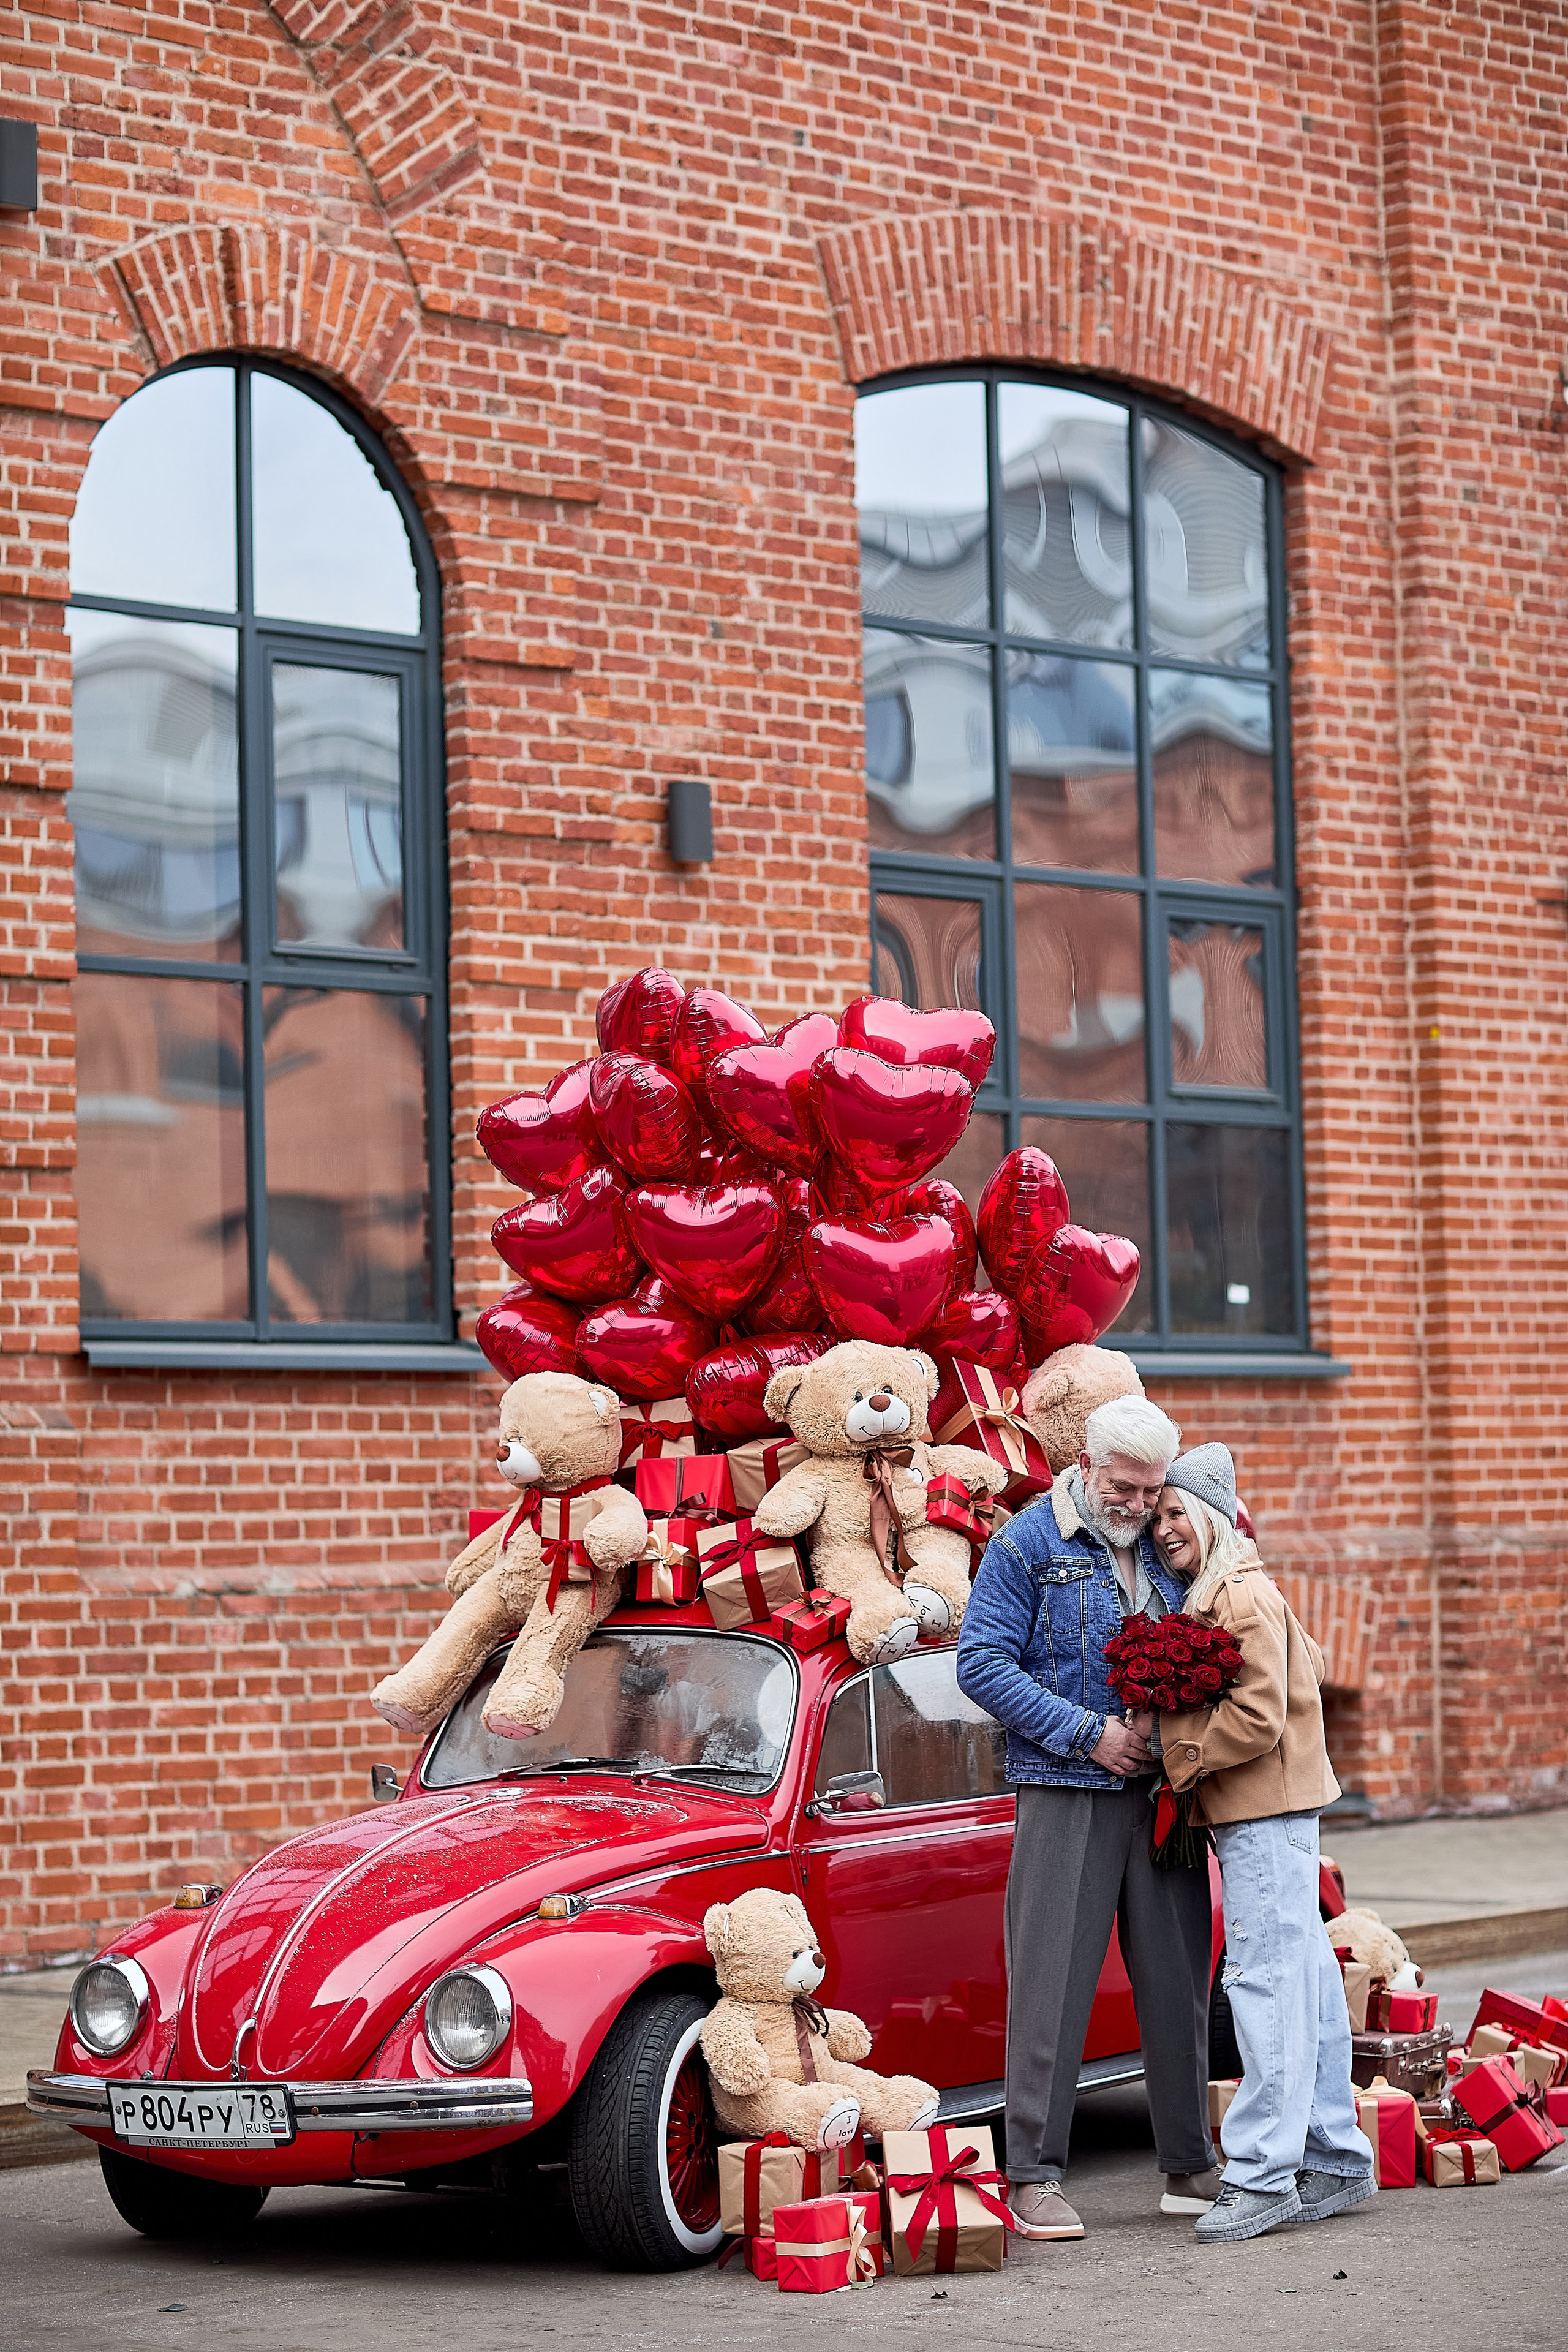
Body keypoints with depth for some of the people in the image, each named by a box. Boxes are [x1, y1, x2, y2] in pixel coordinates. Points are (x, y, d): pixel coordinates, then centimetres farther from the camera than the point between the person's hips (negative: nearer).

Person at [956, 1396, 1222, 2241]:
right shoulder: (1028, 1544, -3)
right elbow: (981, 1665, -9)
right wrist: (1089, 1733, -13)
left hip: (1161, 1790, 5)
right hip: (1065, 1794, -5)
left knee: (1176, 1979, 8)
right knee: (1052, 1982, -5)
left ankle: (1189, 2165, 18)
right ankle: (1034, 2174, 1)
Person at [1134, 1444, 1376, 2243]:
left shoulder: (1244, 1597, -13)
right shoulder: (1200, 1599, 18)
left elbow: (1257, 1719, -19)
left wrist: (1176, 1749, -10)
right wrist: (1163, 1725, 8)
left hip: (1268, 1815, -10)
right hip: (1248, 1815, 10)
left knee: (1266, 1984, -11)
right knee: (1304, 1982, 12)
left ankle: (1264, 2173, -11)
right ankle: (1337, 2159, 18)